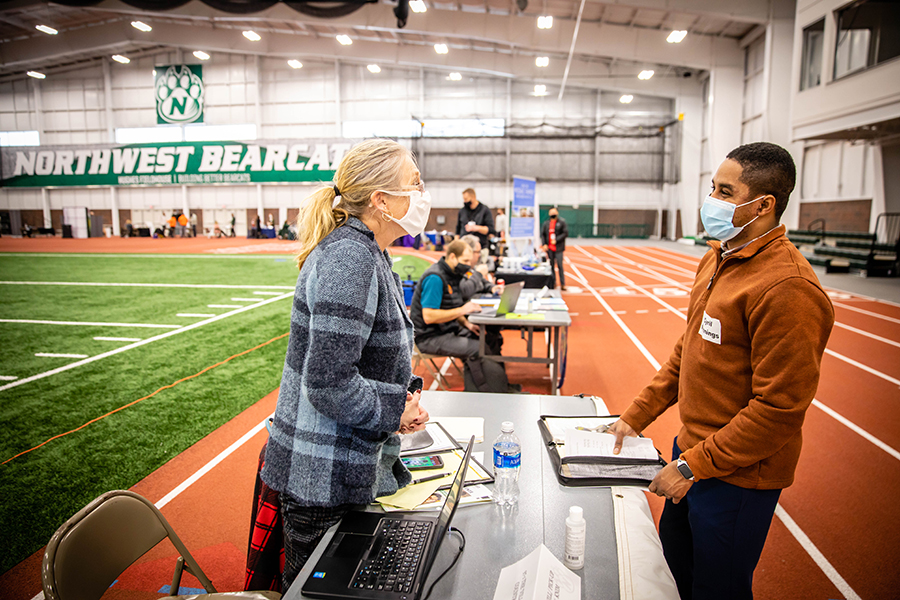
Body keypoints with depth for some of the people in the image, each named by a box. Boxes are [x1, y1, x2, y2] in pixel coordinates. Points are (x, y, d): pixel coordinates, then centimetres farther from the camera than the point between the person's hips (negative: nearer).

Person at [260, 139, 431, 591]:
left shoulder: (368, 254, 9)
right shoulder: (348, 258, -24)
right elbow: (328, 382, -28)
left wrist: (404, 392, 4)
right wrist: (395, 411, -14)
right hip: (326, 476, -9)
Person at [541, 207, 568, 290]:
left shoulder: (562, 222, -1)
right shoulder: (546, 223, 11)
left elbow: (565, 233, -6)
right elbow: (542, 234, 12)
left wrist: (556, 240, -14)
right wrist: (544, 244, -1)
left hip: (558, 248, -4)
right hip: (549, 248, 4)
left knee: (560, 266, -4)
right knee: (551, 266, 8)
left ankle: (562, 284, 1)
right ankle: (553, 283, 17)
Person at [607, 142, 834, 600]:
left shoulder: (787, 287, -25)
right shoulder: (717, 259, 4)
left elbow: (779, 408, -25)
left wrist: (693, 466, -19)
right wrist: (635, 416, 9)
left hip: (736, 476, -8)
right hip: (693, 448, 8)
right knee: (676, 553, 25)